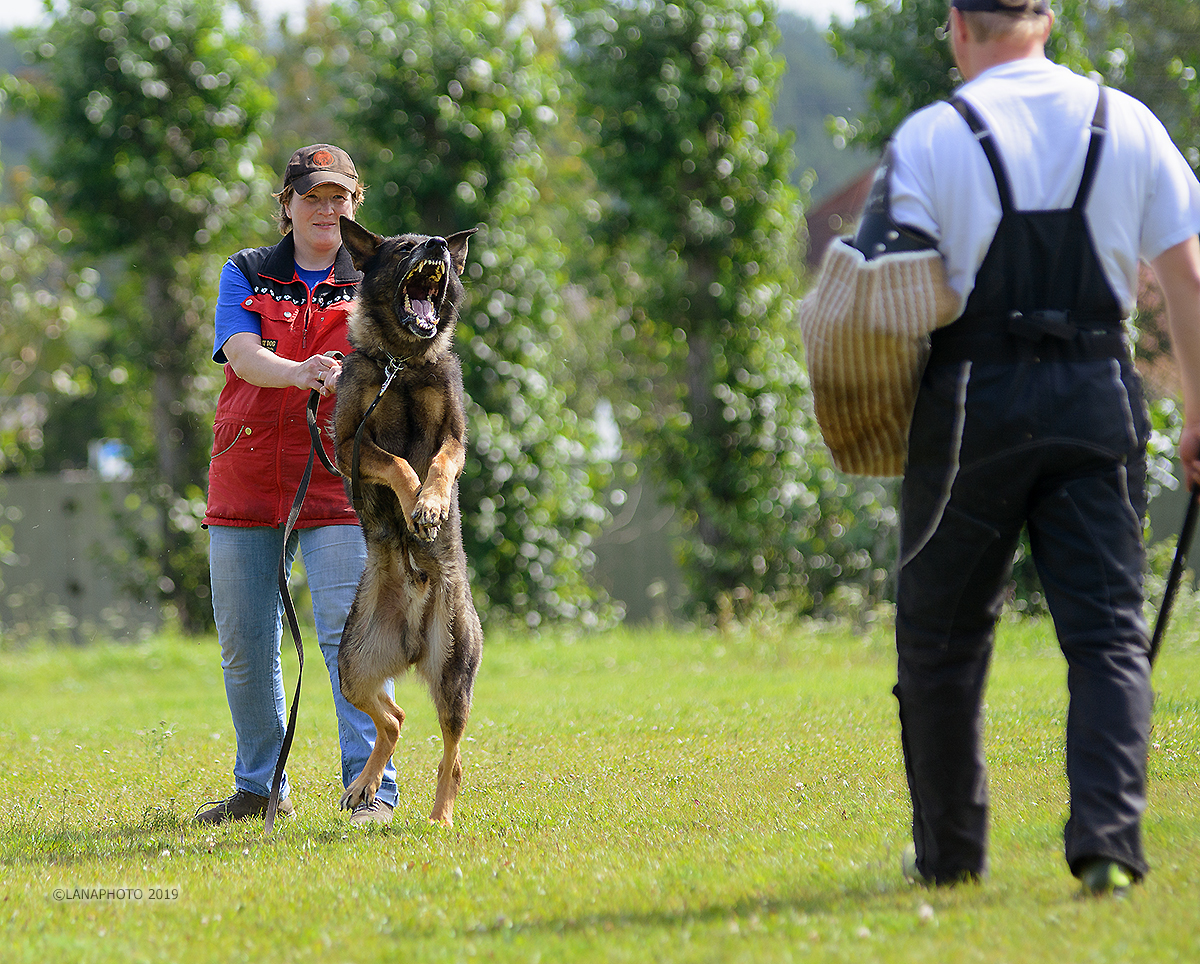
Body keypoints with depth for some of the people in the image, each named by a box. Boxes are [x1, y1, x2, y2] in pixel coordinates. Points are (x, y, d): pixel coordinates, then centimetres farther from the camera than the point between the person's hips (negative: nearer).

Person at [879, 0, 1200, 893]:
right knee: (1108, 631, 0)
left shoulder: (930, 137, -3)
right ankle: (1108, 834, -17)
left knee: (943, 637, 11)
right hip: (1097, 399, 2)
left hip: (973, 402, -2)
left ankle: (949, 850, 19)